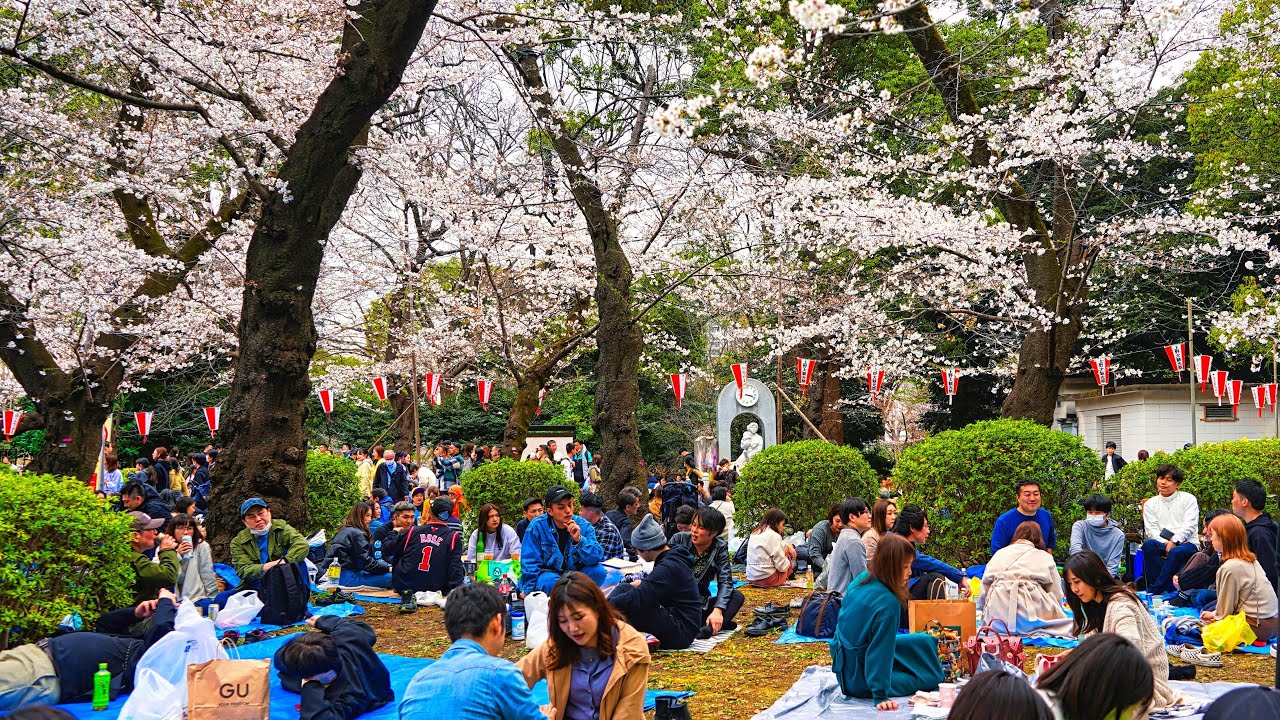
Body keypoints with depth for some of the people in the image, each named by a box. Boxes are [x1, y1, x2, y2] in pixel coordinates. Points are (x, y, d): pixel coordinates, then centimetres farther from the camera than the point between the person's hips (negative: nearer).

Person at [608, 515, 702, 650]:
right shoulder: (673, 557, 8)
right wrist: (642, 583, 15)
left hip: (681, 632, -10)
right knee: (624, 588, 4)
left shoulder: (669, 567, -22)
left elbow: (636, 599, -29)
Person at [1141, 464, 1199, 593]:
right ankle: (1167, 586, -31)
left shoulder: (1188, 499, 9)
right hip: (1161, 544, 2)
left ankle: (1154, 589, -30)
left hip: (1186, 544, -2)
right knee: (1148, 544, -33)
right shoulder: (1150, 504, 16)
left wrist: (1174, 541, -18)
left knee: (1176, 551, -38)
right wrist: (1166, 544, -15)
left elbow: (1189, 526, -4)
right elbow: (1152, 530, 4)